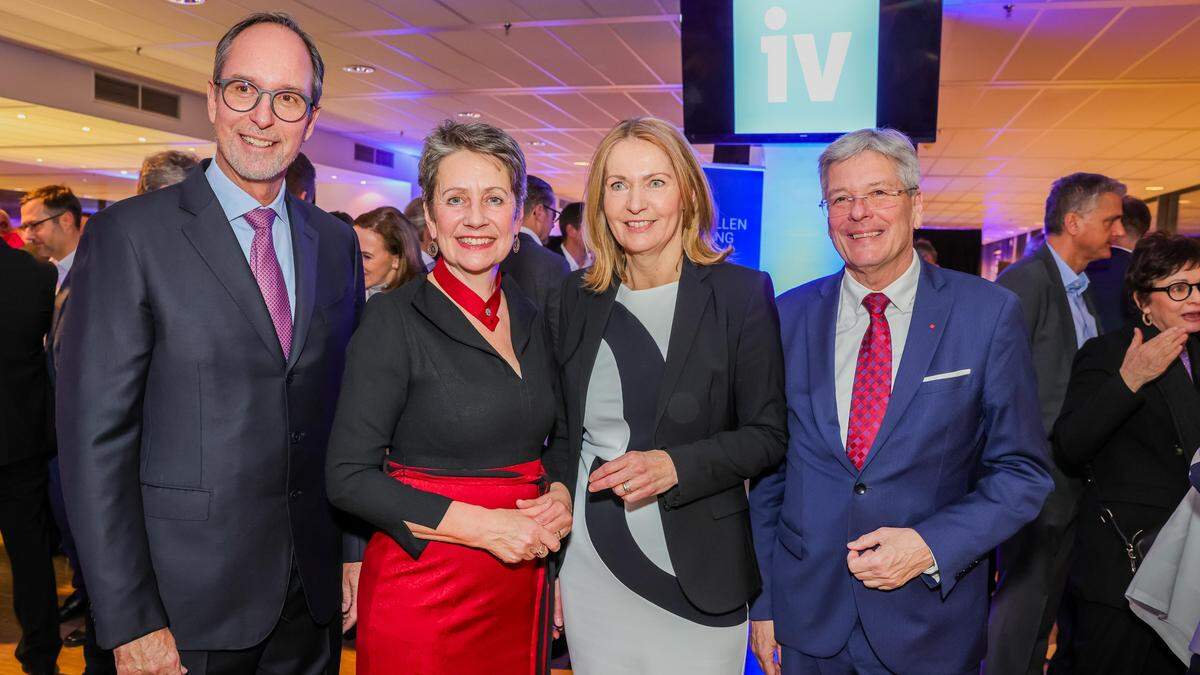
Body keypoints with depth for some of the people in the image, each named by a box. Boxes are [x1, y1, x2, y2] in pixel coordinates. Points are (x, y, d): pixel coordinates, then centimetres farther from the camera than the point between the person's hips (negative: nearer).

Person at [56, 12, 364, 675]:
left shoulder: (337, 242, 5)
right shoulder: (129, 234, -9)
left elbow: (349, 413, 9)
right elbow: (95, 435, -11)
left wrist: (356, 548, 7)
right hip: (191, 602, -4)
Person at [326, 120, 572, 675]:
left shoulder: (534, 317, 4)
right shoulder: (394, 318, -12)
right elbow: (349, 477, -14)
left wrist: (559, 493, -5)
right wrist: (483, 526, -19)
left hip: (523, 585, 5)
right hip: (422, 591, -5)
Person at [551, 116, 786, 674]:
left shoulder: (742, 293, -7)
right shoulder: (577, 296, 3)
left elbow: (767, 435, -6)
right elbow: (562, 429, 11)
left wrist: (675, 465, -21)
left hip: (697, 579, -2)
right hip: (592, 569, 3)